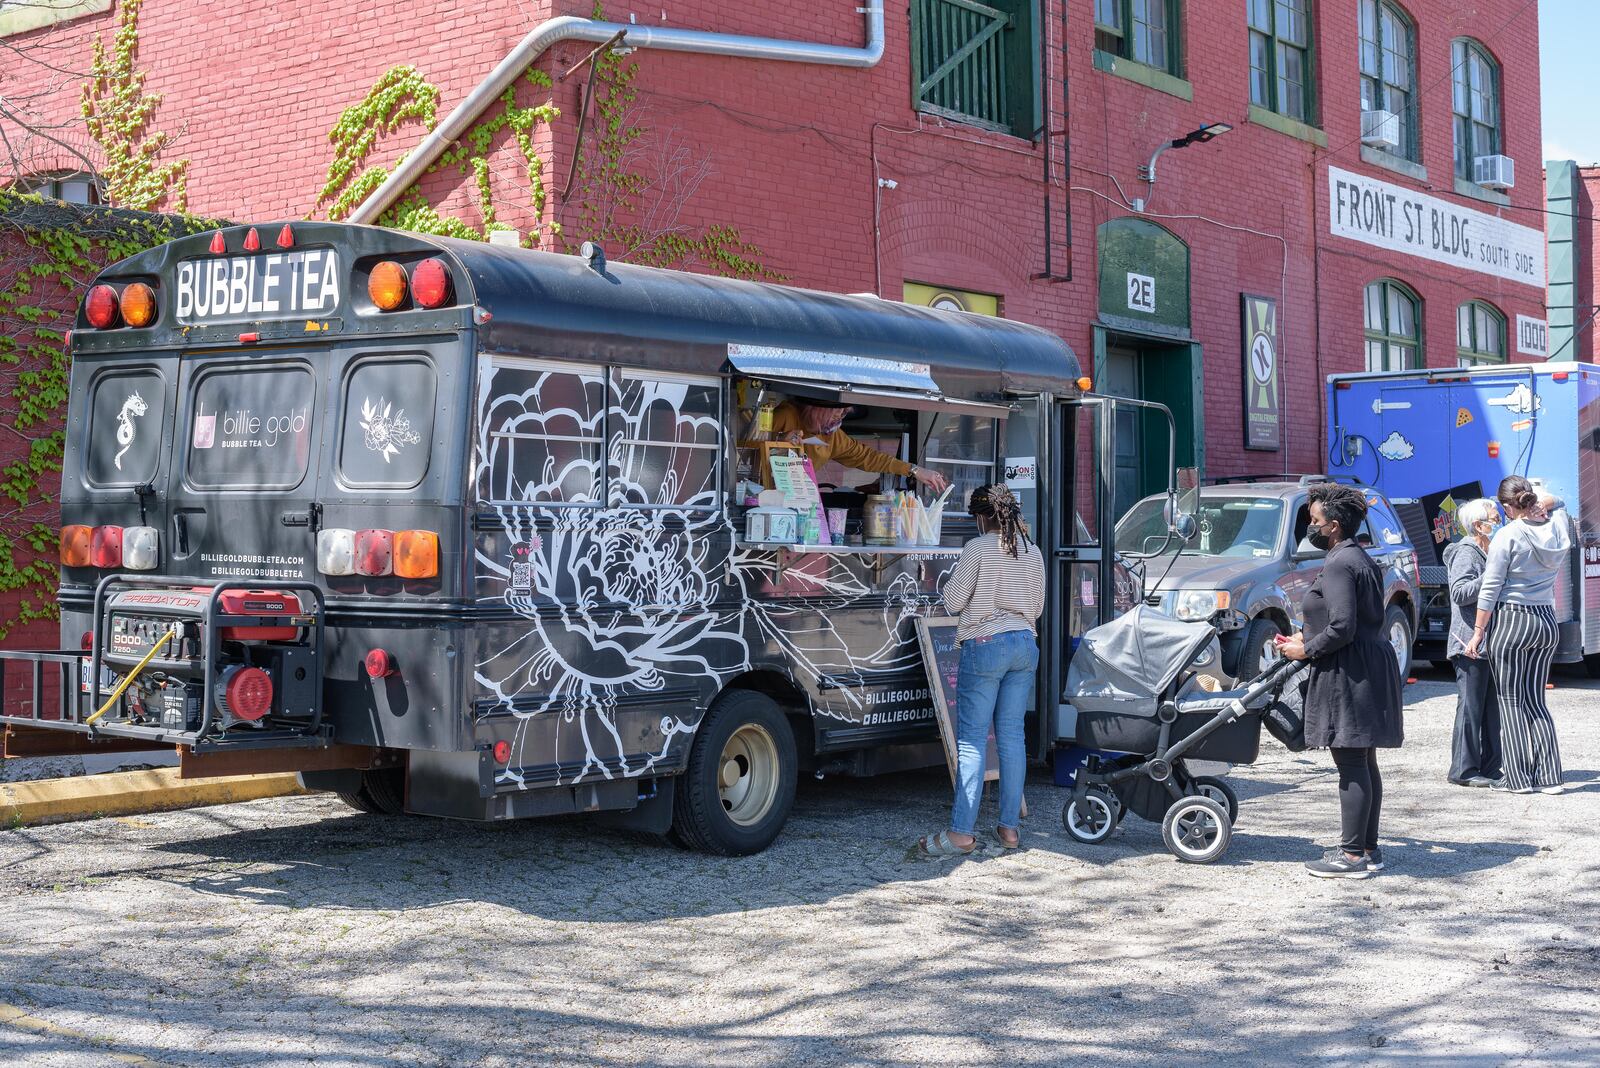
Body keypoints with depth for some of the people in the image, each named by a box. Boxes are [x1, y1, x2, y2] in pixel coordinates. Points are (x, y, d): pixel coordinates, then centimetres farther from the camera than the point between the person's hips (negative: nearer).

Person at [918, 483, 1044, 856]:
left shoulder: (977, 548, -8)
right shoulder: (1032, 552, 10)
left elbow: (953, 601, -5)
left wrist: (954, 576, 15)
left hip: (985, 644, -6)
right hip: (1025, 645, 6)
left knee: (972, 738, -6)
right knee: (1012, 735, 9)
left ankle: (962, 832, -9)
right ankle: (1010, 827, 10)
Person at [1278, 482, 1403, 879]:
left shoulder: (1339, 564, -16)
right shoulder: (1361, 559, 17)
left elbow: (1342, 627, -23)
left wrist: (1306, 650, -8)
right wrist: (1307, 638, 18)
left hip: (1348, 674, -11)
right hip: (1371, 667, 11)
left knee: (1351, 766, -7)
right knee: (1364, 764, 14)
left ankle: (1352, 855, -4)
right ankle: (1368, 849, 20)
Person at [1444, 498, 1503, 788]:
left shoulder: (1486, 554, 21)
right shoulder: (1465, 553, -9)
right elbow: (1459, 592, -21)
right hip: (1471, 643, -10)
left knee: (1491, 708, 10)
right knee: (1470, 707, -8)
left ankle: (1490, 767, 16)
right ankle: (1464, 770, -4)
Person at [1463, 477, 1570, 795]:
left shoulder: (1508, 535, -12)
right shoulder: (1557, 526, 3)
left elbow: (1490, 588, -11)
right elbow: (1557, 503, 31)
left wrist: (1478, 632, -6)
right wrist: (1541, 507, 16)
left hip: (1511, 620, -6)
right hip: (1547, 620, 6)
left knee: (1511, 703, 2)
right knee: (1536, 701, 12)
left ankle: (1519, 778, 1)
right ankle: (1549, 776, 8)